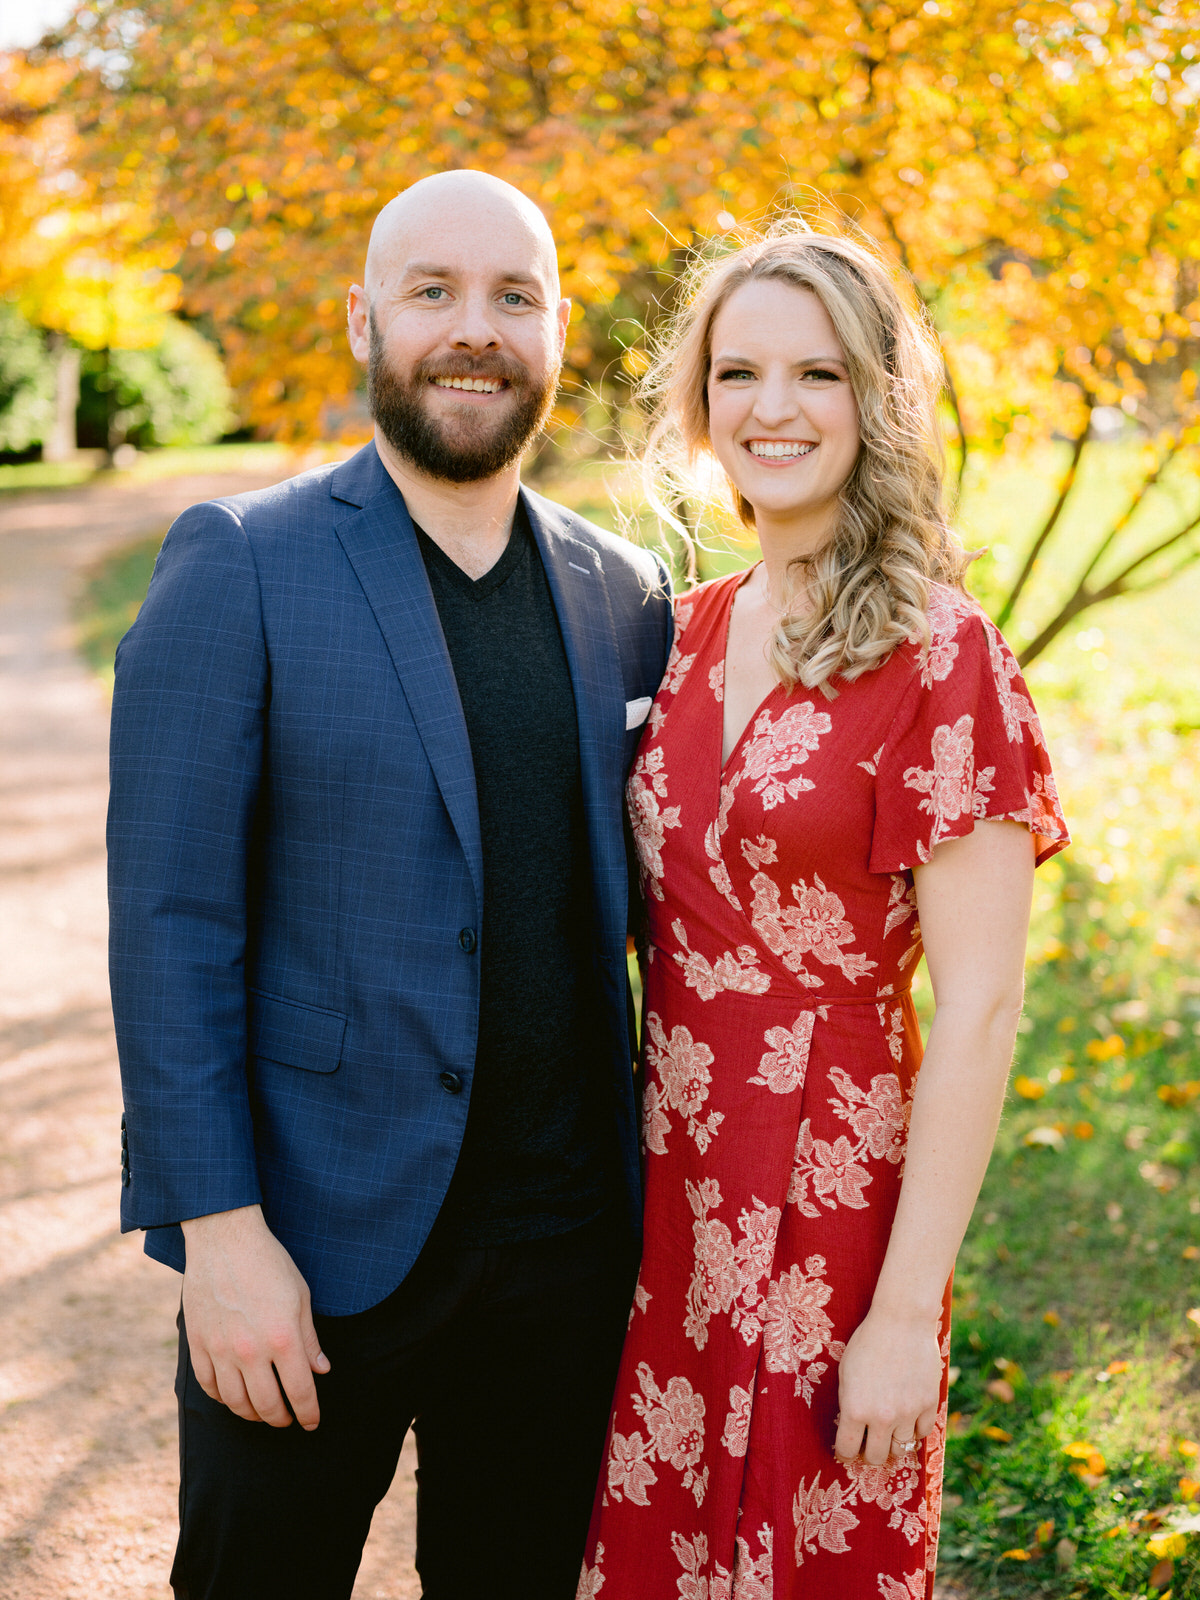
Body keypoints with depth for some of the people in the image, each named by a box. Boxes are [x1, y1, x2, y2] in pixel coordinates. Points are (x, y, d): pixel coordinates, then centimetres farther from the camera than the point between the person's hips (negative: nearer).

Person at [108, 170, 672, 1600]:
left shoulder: (625, 595, 5)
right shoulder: (237, 567, -8)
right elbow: (169, 924, -11)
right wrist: (219, 1227, -15)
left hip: (561, 1238, 4)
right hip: (317, 1231, -3)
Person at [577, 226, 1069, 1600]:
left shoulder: (939, 658, -14)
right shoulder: (687, 634, 4)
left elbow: (979, 1010, -15)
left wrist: (908, 1313, -16)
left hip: (830, 1208, -5)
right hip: (667, 1191, 6)